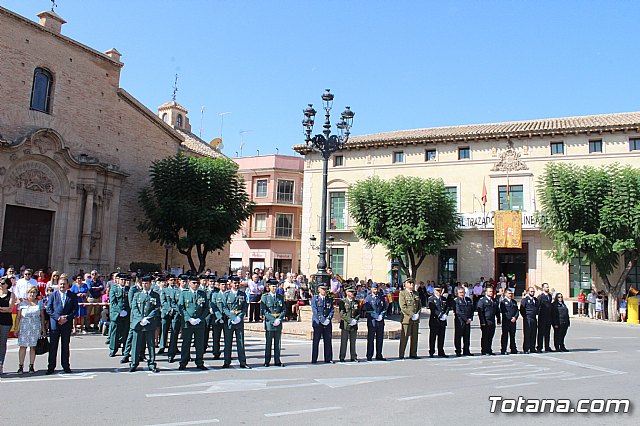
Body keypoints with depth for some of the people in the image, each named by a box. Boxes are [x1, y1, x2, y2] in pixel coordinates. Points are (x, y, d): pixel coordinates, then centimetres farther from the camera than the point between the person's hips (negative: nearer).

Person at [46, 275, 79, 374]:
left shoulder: (72, 296, 7)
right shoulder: (53, 295, 6)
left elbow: (75, 310, 4)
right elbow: (48, 309, 0)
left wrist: (66, 318, -10)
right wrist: (58, 318, -12)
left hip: (67, 324, 0)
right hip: (54, 324, 0)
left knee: (65, 346, 7)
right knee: (53, 346, 3)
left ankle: (66, 366, 15)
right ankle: (51, 367, 10)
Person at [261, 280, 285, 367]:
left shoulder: (280, 297, 12)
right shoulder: (265, 297, 0)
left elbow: (284, 310, 10)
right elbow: (264, 310, -7)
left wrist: (279, 319, -6)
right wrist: (273, 320, -13)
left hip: (278, 323, 3)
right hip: (269, 323, -3)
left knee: (277, 343, 6)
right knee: (268, 343, 1)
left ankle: (277, 361, 12)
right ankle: (267, 361, 9)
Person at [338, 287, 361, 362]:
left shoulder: (357, 302, 13)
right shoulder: (342, 301, -2)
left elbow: (358, 313, 13)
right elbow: (342, 313, -8)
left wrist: (355, 320, -5)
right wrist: (350, 320, -14)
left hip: (354, 325, 4)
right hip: (345, 325, -4)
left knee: (353, 342, 8)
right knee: (344, 342, -2)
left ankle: (354, 357, 14)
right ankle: (342, 358, 4)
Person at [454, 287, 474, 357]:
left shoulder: (469, 300, 15)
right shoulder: (456, 300, -4)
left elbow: (472, 310, 15)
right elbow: (458, 312, -11)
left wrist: (470, 318, 0)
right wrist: (466, 319, -13)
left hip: (468, 321, 5)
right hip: (459, 321, -5)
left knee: (467, 336, 9)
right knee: (458, 337, -2)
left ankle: (466, 351, 17)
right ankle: (458, 352, 5)